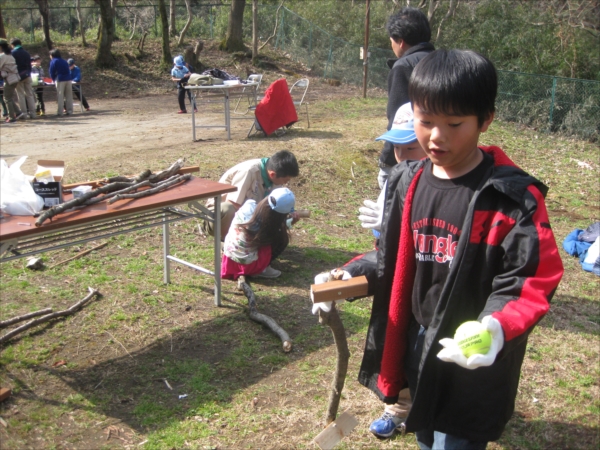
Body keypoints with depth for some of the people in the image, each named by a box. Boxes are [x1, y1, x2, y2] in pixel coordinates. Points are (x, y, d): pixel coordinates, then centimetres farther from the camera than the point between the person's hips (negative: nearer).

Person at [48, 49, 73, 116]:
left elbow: (51, 72, 1)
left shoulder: (53, 61, 2)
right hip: (68, 79, 5)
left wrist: (54, 80, 16)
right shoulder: (64, 61, 18)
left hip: (60, 80, -5)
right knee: (68, 96, 9)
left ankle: (59, 112, -5)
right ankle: (69, 111, 10)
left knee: (60, 96, -3)